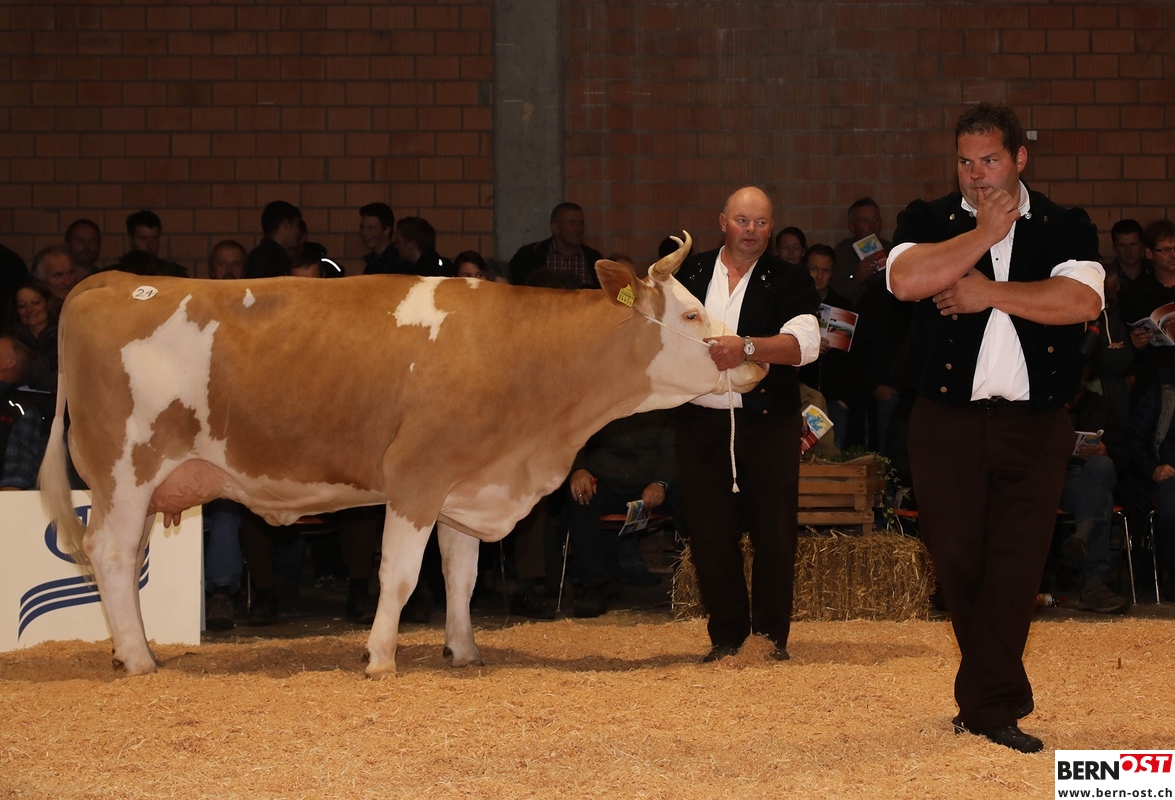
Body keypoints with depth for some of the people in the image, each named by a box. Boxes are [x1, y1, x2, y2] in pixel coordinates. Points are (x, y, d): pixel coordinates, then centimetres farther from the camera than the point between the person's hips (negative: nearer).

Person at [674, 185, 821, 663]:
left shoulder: (788, 280, 1)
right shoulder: (691, 274, 11)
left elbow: (804, 342, -14)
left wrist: (747, 347, -28)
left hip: (768, 423, -2)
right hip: (701, 422, 2)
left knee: (773, 533, 1)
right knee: (710, 533, 4)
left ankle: (772, 635, 13)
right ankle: (726, 635, 15)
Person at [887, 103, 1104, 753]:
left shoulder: (1065, 227, 8)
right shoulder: (929, 221, 9)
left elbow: (1081, 301, -10)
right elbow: (906, 280, -13)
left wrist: (990, 293, -9)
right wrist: (985, 233, -8)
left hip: (1033, 425, 0)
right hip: (947, 422, 1)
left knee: (1015, 566, -6)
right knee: (958, 562, 2)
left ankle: (988, 706, 0)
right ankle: (1001, 693, 21)